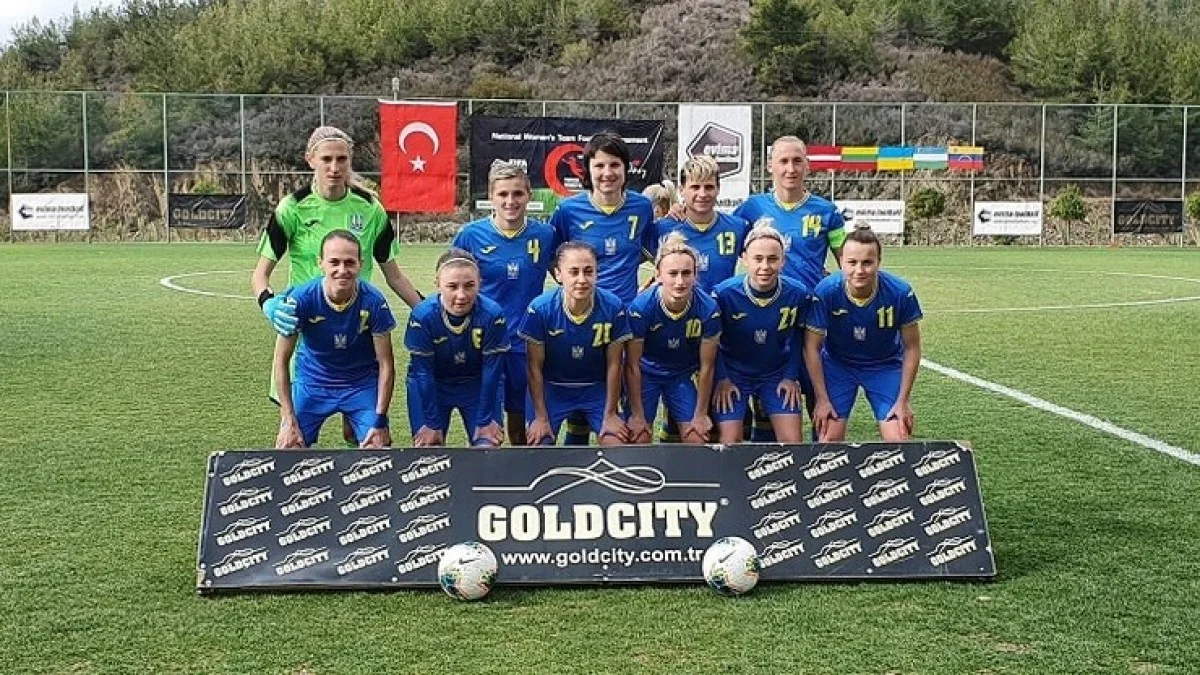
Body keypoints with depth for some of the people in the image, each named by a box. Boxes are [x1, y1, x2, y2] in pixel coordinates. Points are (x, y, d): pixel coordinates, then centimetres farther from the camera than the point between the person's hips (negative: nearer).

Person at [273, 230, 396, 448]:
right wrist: (289, 421, -14)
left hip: (362, 384, 0)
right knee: (288, 447, -13)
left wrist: (380, 421, -15)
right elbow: (281, 361, -12)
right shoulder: (301, 298, -22)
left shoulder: (373, 302, -22)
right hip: (312, 383, 0)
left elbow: (385, 365, -12)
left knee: (378, 448, -13)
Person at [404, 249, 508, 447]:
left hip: (479, 386, 0)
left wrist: (485, 421, -13)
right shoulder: (422, 316, -25)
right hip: (430, 387, 0)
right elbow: (422, 372, -19)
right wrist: (431, 424, -15)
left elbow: (492, 371, -17)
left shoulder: (493, 315, -25)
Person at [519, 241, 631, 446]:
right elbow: (534, 367, -12)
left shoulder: (613, 308, -21)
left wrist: (610, 415, -4)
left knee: (617, 443, -10)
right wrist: (541, 417, -9)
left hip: (597, 388, 1)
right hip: (550, 387, -1)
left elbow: (614, 365, -9)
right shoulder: (540, 309, -24)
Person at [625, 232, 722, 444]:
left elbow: (706, 366, -14)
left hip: (685, 373, 1)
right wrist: (638, 415, -13)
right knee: (639, 439, -6)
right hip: (646, 373, -1)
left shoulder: (709, 309, -26)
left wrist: (701, 415, -6)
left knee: (696, 439, -2)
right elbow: (632, 365, -18)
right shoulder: (641, 307, -29)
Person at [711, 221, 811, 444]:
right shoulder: (723, 293, -23)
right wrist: (722, 379, -10)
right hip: (733, 374, -2)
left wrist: (791, 377, -1)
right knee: (730, 442, -6)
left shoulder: (798, 294, -18)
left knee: (792, 440, -1)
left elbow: (798, 339, 0)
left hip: (777, 374, 2)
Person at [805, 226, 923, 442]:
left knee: (899, 440, -8)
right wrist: (822, 399, -13)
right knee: (830, 438, -7)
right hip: (837, 365, 0)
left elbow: (911, 348, -10)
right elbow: (812, 347, -14)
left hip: (886, 366, 0)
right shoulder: (825, 292, -26)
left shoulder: (901, 293, -24)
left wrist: (903, 400, -9)